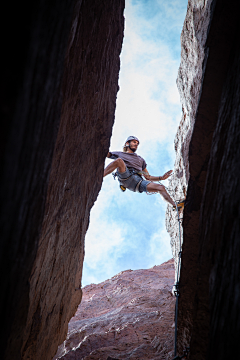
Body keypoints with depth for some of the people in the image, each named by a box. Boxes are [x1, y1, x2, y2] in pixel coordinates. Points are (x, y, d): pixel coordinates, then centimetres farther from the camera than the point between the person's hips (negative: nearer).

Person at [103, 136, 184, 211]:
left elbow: (148, 177, 33)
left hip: (138, 182, 4)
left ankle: (176, 206, -17)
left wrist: (161, 178, 18)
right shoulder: (119, 154, 31)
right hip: (125, 177, -4)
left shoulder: (141, 160, 39)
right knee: (119, 160, -32)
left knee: (161, 187, -14)